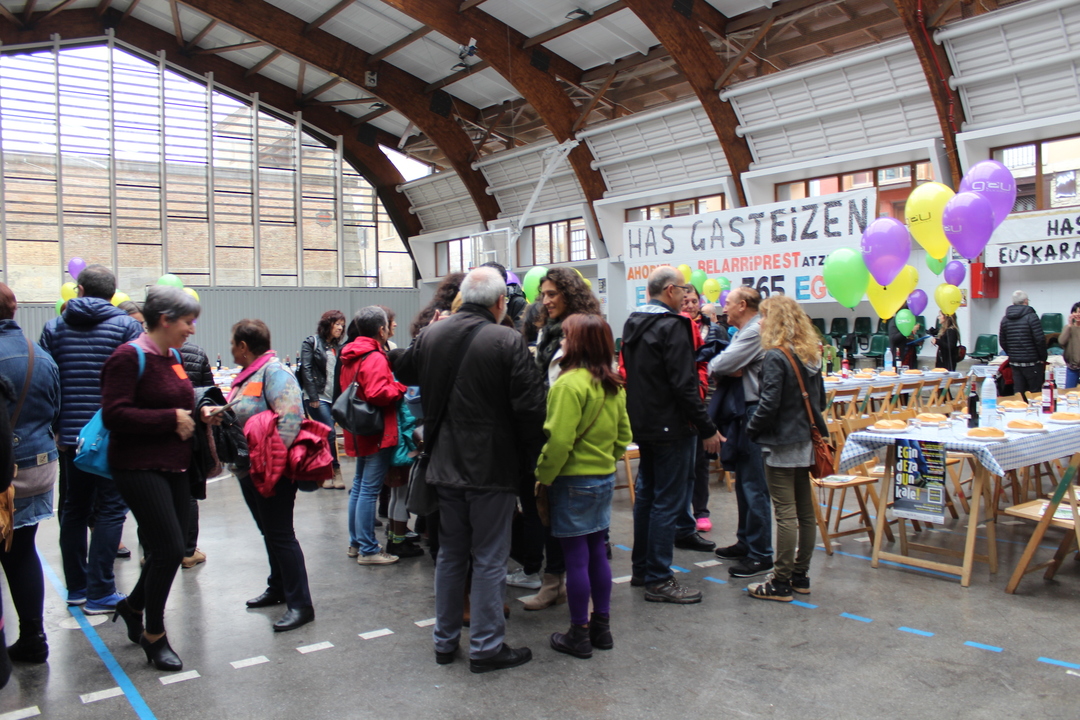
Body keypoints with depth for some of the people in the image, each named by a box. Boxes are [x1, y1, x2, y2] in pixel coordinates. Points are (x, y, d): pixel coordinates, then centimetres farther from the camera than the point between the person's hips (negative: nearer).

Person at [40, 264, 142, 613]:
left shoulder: (54, 328, 6)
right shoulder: (127, 326, -5)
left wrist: (53, 428, 12)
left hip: (69, 436, 4)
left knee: (74, 509, 15)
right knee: (110, 510, 2)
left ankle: (76, 587, 24)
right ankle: (99, 594, 2)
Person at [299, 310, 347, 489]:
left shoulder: (337, 347, 15)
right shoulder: (312, 342, -1)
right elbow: (306, 370, -9)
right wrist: (313, 397, -15)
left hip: (333, 398, 5)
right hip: (317, 398, -5)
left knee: (323, 436, 9)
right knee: (330, 434, -10)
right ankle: (335, 471, 2)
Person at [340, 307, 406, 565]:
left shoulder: (351, 356, 12)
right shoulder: (374, 358, -18)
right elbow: (377, 393, -29)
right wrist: (401, 388, -13)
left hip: (361, 433, 10)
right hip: (378, 433, -10)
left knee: (359, 486, 17)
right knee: (370, 489, -5)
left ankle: (355, 543, 27)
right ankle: (367, 550, 1)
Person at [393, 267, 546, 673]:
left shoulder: (430, 336, 1)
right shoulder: (508, 341, -14)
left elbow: (403, 374, 20)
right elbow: (530, 407, -16)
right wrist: (531, 458, -5)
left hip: (445, 465, 5)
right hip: (493, 467, -5)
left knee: (450, 554, 18)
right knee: (489, 559, 6)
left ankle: (445, 640, 29)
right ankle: (486, 647, 15)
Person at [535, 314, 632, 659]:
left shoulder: (570, 384, -19)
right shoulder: (614, 385, 6)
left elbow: (559, 440, -22)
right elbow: (623, 435, 12)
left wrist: (544, 476, -11)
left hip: (574, 479, -8)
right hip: (605, 477, 8)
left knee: (576, 557, 2)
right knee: (597, 553, 16)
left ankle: (579, 635, 12)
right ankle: (601, 627, 25)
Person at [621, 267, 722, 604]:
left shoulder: (633, 323, 11)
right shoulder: (672, 326, -17)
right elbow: (684, 385, -22)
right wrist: (708, 429, -17)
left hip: (642, 424, 9)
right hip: (670, 427, -9)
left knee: (646, 494, 17)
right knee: (668, 501, -2)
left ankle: (641, 568, 27)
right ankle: (659, 579, 4)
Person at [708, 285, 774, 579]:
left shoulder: (756, 332, -15)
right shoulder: (742, 332, 18)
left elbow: (720, 365, -22)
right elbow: (717, 367, 12)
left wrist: (717, 368, 0)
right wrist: (725, 370, -10)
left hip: (753, 414, -11)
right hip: (740, 414, 11)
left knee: (754, 486, -6)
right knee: (743, 482, 17)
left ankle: (761, 555, 1)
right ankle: (746, 541, 28)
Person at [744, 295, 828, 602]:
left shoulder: (776, 357, -16)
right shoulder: (811, 355, 8)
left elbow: (768, 404, -20)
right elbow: (820, 400, 15)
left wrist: (751, 428, -5)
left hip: (781, 444, -8)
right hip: (806, 442, 8)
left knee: (786, 514, -3)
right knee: (806, 512, 13)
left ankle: (781, 584, 4)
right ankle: (800, 576, 24)